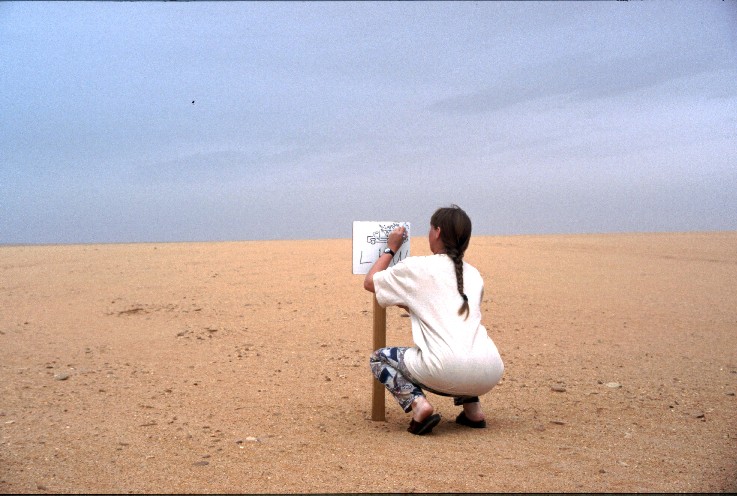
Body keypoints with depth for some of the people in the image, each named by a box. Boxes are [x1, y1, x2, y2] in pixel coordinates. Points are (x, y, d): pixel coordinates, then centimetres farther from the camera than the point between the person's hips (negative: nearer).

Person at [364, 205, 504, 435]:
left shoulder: (417, 267, 4)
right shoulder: (473, 274, 20)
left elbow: (369, 282, 17)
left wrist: (391, 249, 28)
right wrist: (412, 304, 39)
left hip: (449, 372, -6)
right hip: (490, 374, 6)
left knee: (379, 358, 18)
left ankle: (417, 404, -5)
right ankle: (472, 409, 21)